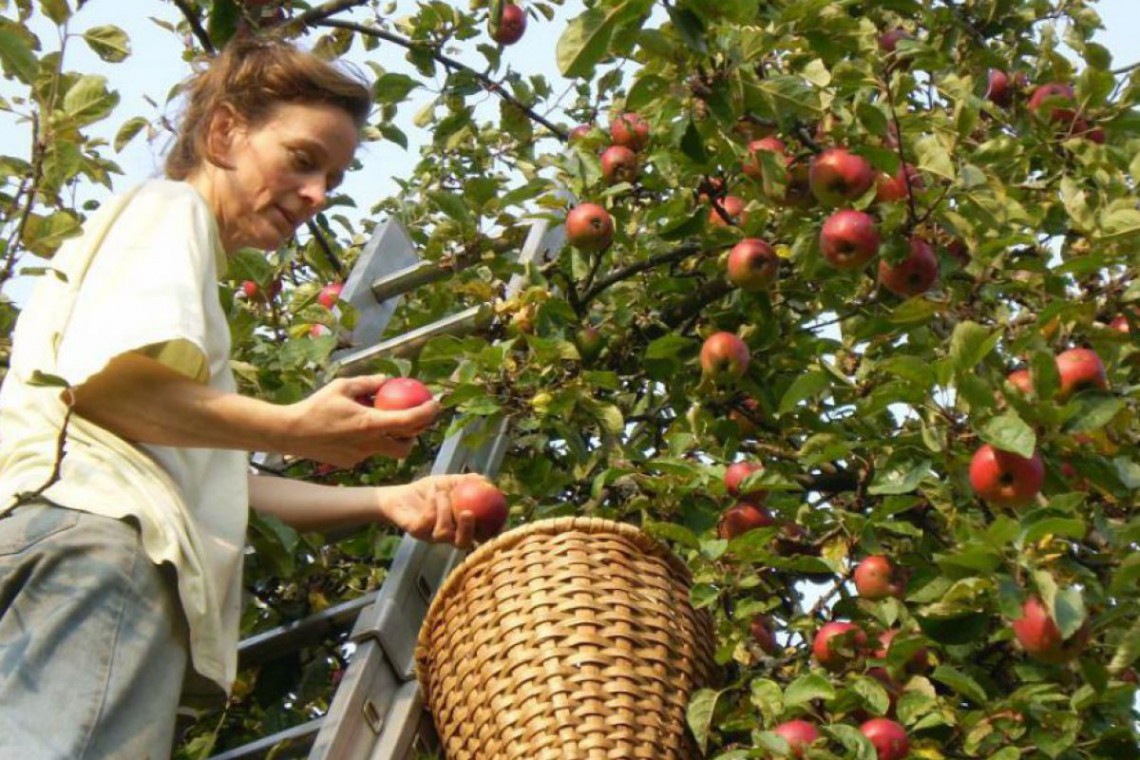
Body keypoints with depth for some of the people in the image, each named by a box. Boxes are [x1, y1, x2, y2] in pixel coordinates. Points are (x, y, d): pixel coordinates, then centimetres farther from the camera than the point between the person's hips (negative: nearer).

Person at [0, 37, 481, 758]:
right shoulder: (168, 207, 11)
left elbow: (214, 486, 29)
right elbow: (106, 378, -9)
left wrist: (385, 500, 20)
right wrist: (293, 429, -5)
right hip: (92, 534, -9)